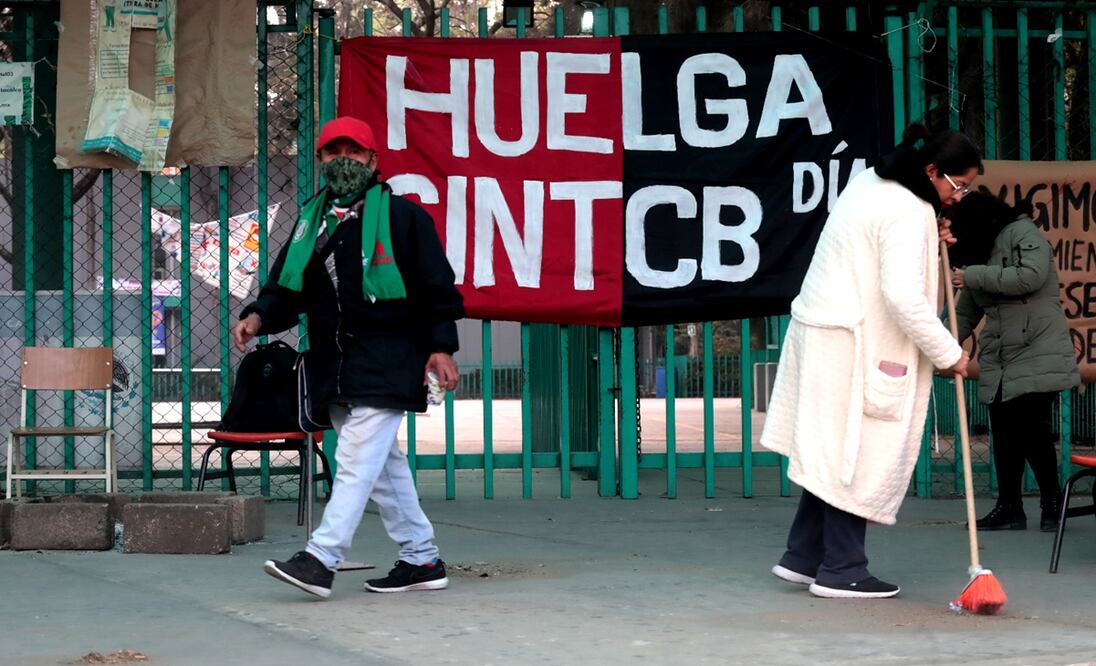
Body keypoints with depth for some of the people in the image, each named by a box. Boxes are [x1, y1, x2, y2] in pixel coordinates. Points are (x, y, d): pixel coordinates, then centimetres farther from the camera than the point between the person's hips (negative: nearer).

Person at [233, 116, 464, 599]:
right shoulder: (311, 221, 16)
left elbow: (437, 286, -2)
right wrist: (260, 316, -5)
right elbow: (287, 288, 15)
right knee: (383, 465, 12)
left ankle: (321, 558, -21)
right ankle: (422, 560, 21)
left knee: (358, 459, -15)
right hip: (333, 365, 7)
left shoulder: (401, 215, -1)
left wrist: (440, 346, -9)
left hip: (386, 364, -7)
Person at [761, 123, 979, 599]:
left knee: (835, 450, 14)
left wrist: (931, 243, 8)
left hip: (823, 330, 10)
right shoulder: (909, 212, -18)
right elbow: (904, 297, -25)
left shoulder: (871, 183, 12)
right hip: (850, 344, -10)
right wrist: (948, 354, -15)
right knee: (854, 455, -2)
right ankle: (841, 570, 3)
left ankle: (803, 557, 18)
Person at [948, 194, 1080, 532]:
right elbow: (966, 313, 18)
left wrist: (974, 275, -16)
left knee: (1034, 433, -9)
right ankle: (1009, 508, 11)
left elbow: (1031, 276, -22)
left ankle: (1052, 505, 4)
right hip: (999, 364, 8)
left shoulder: (1023, 233, -3)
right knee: (1004, 436, 5)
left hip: (1036, 357, -7)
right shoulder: (980, 252, 19)